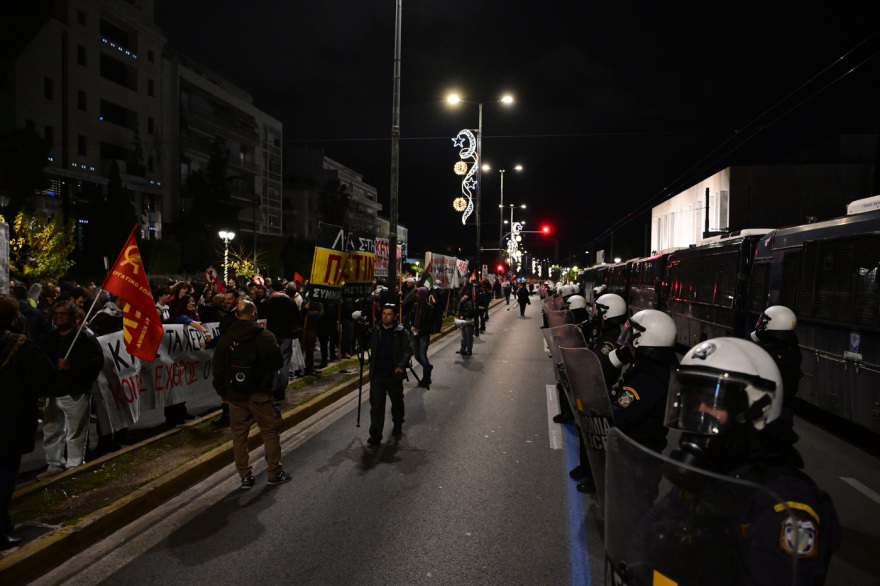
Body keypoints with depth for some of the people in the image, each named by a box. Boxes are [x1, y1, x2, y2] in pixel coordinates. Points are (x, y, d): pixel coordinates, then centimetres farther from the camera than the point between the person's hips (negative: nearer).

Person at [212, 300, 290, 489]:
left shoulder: (225, 338, 3)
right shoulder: (264, 336, -11)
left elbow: (217, 367, 7)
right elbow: (278, 362, -8)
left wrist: (222, 391, 16)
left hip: (234, 395, 4)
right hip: (258, 394, -4)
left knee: (239, 434, 12)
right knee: (270, 431, 8)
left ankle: (245, 475, 16)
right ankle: (275, 473, 12)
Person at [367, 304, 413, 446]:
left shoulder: (401, 332, -7)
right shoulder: (375, 330, 3)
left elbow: (408, 350, -8)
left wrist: (402, 365, -23)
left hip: (394, 376, -1)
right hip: (377, 375, 1)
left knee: (397, 402, 18)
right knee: (376, 405, -1)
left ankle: (398, 426, 41)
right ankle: (375, 435, 4)